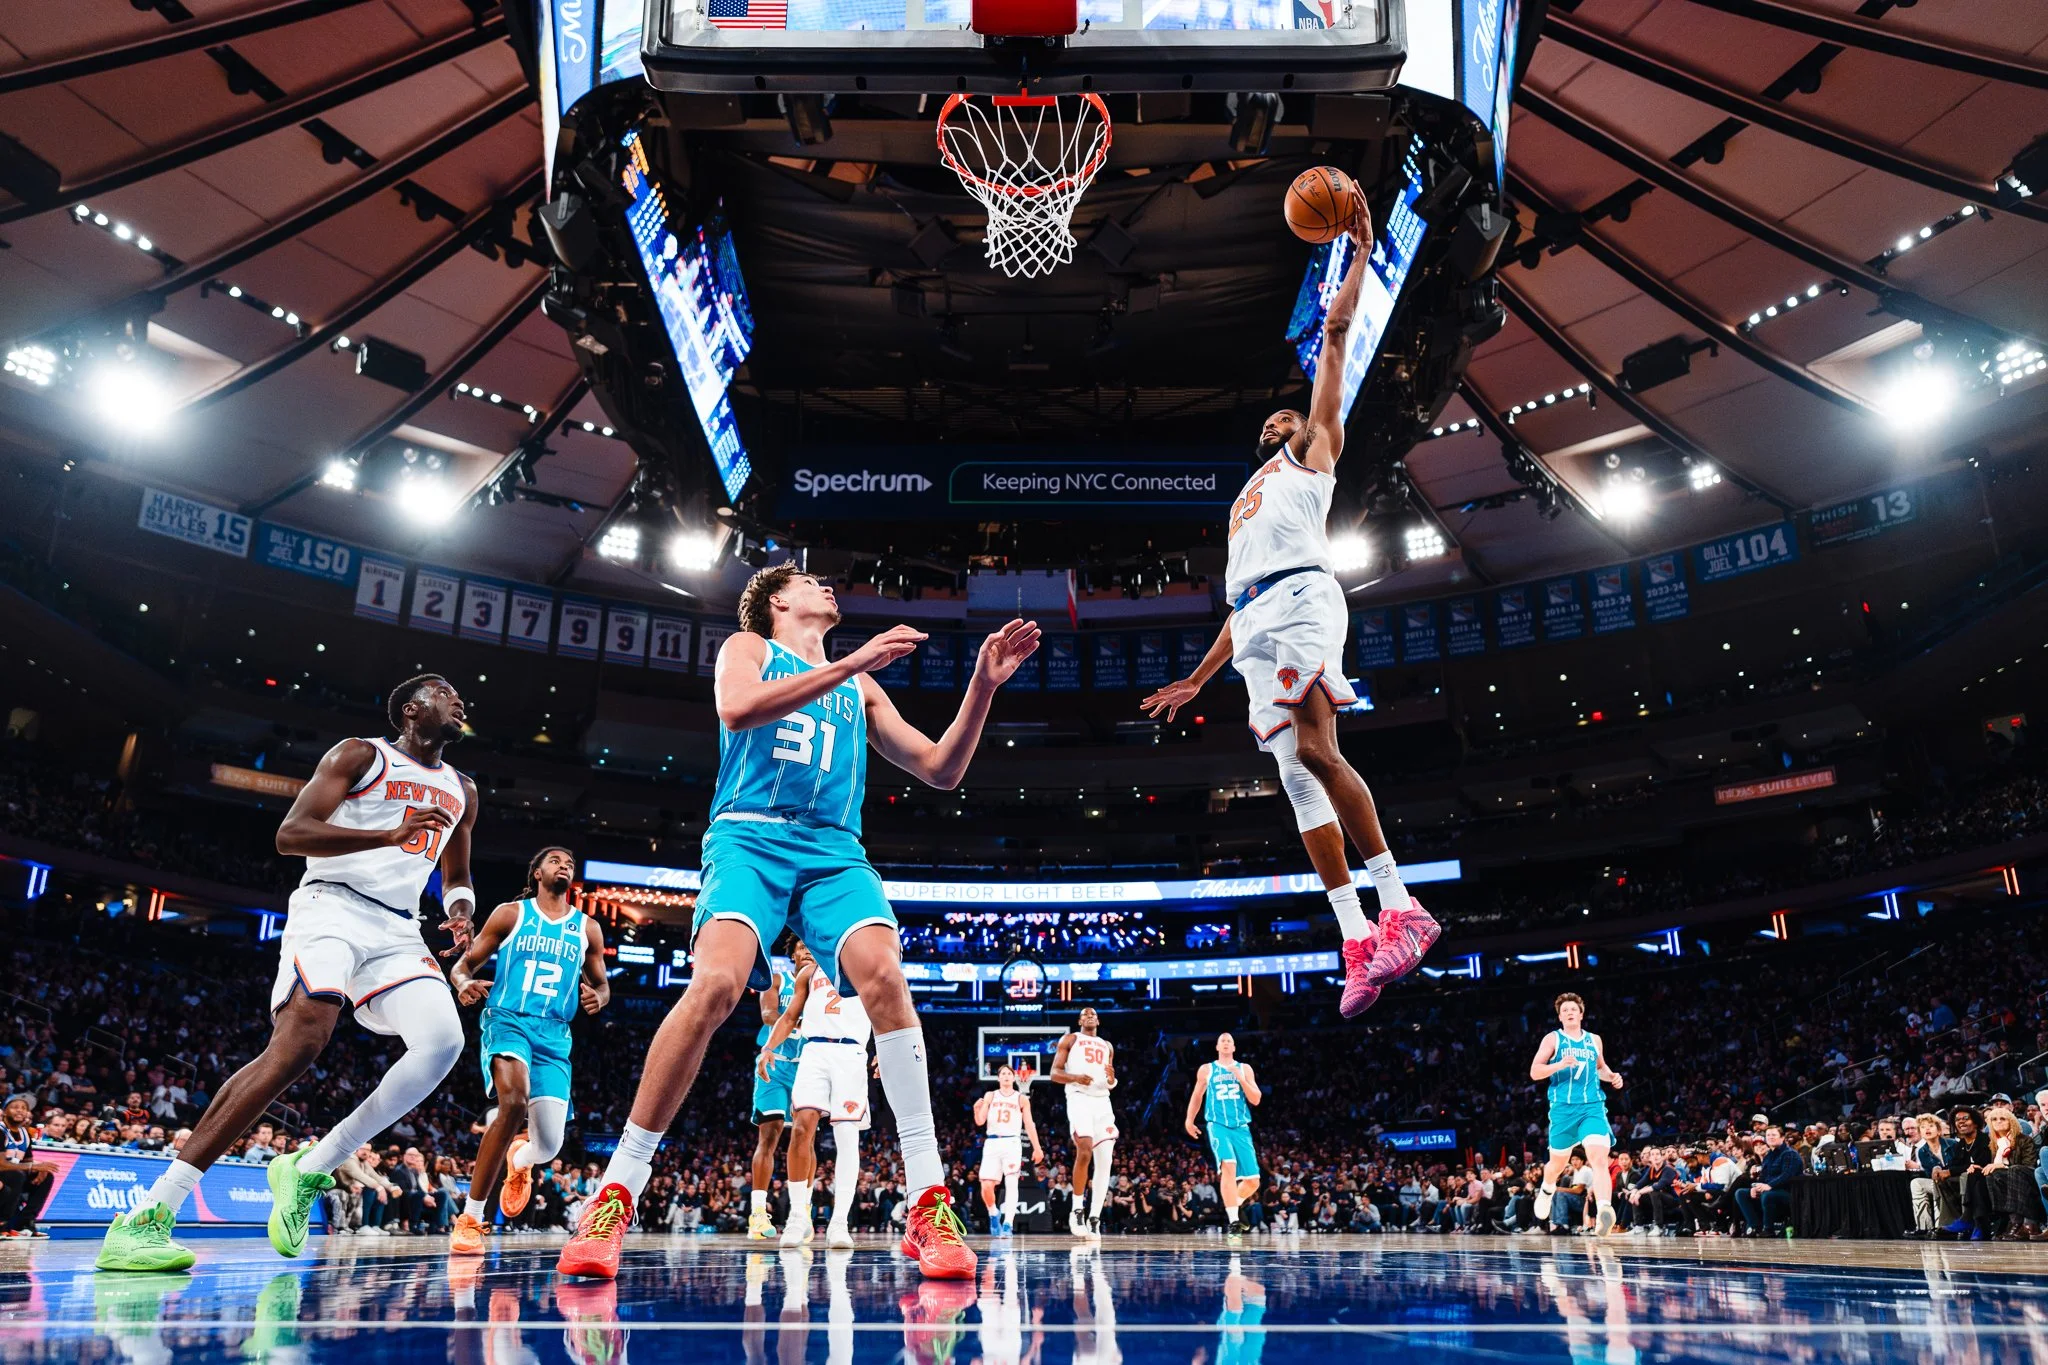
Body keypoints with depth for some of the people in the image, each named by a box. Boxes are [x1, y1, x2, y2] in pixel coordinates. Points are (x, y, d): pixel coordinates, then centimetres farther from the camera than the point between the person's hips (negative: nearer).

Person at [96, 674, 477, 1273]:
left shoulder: (461, 791, 21)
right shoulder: (360, 755, 3)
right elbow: (290, 834, -8)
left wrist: (460, 913, 5)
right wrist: (390, 835, -20)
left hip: (398, 930, 5)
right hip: (332, 906, -5)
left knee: (443, 1042, -21)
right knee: (296, 1047, -26)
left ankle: (307, 1170, -7)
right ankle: (145, 1217, -21)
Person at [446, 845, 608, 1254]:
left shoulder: (587, 928, 12)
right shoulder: (510, 914, 6)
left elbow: (601, 983, 21)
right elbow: (463, 964, 7)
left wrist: (597, 997, -4)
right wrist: (465, 983, -17)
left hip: (554, 1036, 3)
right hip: (507, 1021, -3)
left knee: (549, 1146, -6)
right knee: (514, 1102, -33)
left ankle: (518, 1160, 36)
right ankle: (470, 1217, -17)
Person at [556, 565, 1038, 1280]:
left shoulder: (861, 687, 27)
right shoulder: (747, 647, 17)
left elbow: (940, 770, 21)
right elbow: (736, 708, -9)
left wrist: (982, 685, 8)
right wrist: (850, 663, -13)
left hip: (834, 851, 3)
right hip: (749, 837, -3)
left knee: (884, 974, -25)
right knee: (715, 983, -28)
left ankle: (928, 1204, -23)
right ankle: (616, 1195, -14)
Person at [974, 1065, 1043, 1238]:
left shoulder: (1022, 1099, 10)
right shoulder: (990, 1096, 11)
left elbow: (1029, 1125, 9)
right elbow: (980, 1122, 4)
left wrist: (1037, 1148, 2)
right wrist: (977, 1110, -18)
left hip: (1012, 1143, -1)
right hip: (992, 1143, 1)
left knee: (1011, 1183, -12)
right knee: (986, 1185, -6)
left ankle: (1007, 1225, -12)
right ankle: (993, 1215, 21)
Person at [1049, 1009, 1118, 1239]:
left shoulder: (1107, 1046, 24)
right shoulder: (1070, 1039, 11)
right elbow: (1054, 1073, 3)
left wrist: (1112, 1079, 1)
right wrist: (1075, 1077, -17)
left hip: (1102, 1102, 5)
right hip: (1079, 1098, -5)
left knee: (1105, 1161, -3)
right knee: (1084, 1152, -23)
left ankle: (1094, 1218, 2)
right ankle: (1077, 1211, -9)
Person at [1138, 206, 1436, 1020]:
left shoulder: (1315, 452, 21)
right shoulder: (1246, 501, 37)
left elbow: (1335, 335, 15)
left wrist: (1359, 254, 17)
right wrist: (1195, 682, 31)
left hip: (1300, 600, -7)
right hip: (1254, 625, 7)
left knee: (1315, 750, -24)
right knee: (1296, 774, -4)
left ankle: (1398, 906, -21)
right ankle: (1357, 941, -7)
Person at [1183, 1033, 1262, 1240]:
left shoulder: (1244, 1068, 11)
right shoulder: (1207, 1069, 9)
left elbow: (1256, 1099, 3)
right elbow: (1197, 1096, 20)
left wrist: (1240, 1078, -9)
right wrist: (1189, 1119, 12)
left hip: (1241, 1128, 3)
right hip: (1219, 1126, -3)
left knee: (1253, 1180, 1)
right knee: (1228, 1166, -28)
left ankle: (1235, 1204, 33)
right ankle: (1233, 1221, -26)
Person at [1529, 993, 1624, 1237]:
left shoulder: (1594, 1040, 12)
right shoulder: (1552, 1039, 1)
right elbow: (1534, 1072, -6)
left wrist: (1612, 1076, 9)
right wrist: (1560, 1064, -21)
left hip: (1593, 1108, 1)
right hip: (1563, 1109, -1)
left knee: (1599, 1158, -21)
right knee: (1558, 1163, 14)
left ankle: (1604, 1213, -34)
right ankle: (1546, 1191, 47)